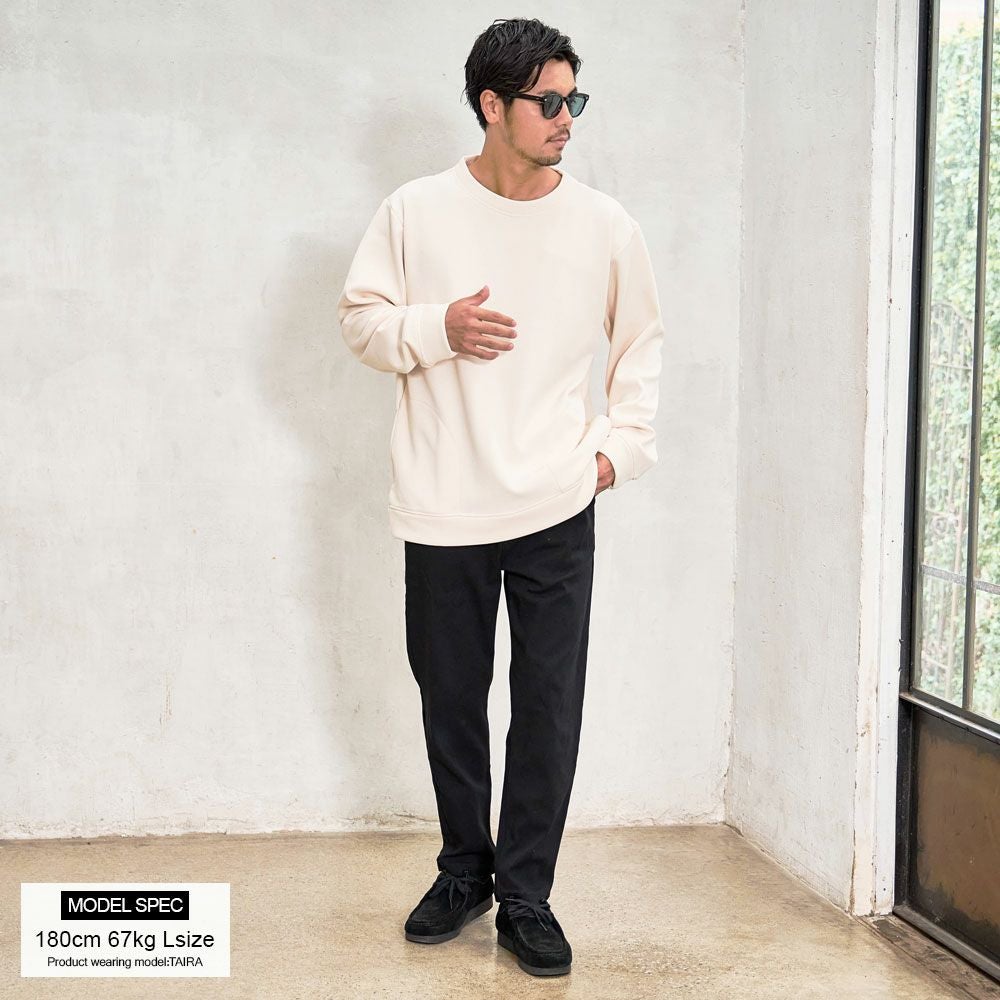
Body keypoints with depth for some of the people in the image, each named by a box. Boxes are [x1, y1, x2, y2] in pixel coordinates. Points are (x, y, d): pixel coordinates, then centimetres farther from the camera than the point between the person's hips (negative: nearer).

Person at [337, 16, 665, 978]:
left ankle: (525, 897, 15)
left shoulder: (604, 225, 2)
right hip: (444, 507, 0)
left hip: (557, 508, 0)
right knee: (450, 697, 12)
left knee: (549, 707, 1)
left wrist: (623, 444, 4)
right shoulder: (415, 212, -2)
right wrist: (437, 328, -14)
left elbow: (641, 341, 14)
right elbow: (360, 318, 4)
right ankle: (464, 867, 32)